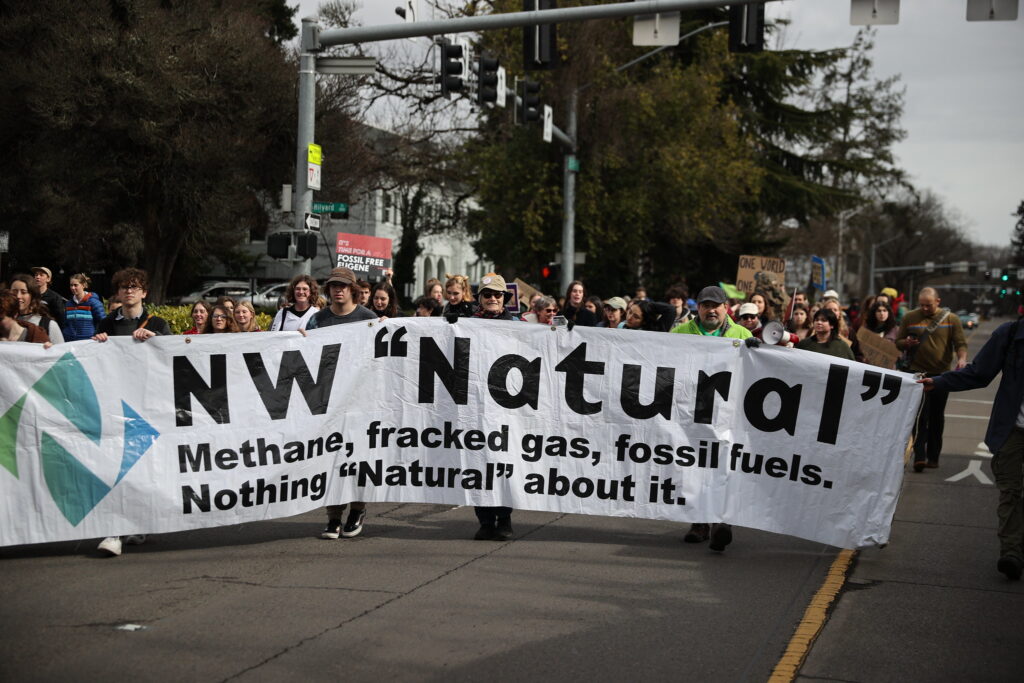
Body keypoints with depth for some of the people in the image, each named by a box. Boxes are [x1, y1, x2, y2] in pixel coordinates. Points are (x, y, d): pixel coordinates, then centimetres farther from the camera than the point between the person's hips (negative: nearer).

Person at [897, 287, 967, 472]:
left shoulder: (951, 319, 4)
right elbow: (898, 342, 10)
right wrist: (907, 343, -14)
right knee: (920, 415, -11)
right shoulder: (910, 318, 5)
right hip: (918, 373, -1)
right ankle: (919, 456, -15)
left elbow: (960, 343, 0)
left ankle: (933, 456, 18)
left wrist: (962, 358, -21)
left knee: (937, 416, 9)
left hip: (942, 374, 1)